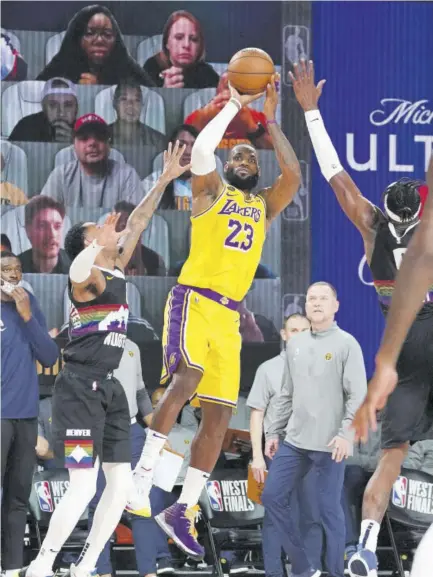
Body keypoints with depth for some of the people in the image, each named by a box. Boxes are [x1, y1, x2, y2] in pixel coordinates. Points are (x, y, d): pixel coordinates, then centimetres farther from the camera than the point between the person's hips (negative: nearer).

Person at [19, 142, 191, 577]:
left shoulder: (116, 270, 13)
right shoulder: (87, 275, -11)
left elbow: (138, 222, 22)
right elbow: (77, 271, -37)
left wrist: (164, 181, 19)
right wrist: (99, 241, -52)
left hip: (108, 388, 9)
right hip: (80, 387, -9)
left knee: (120, 485, 5)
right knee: (83, 487, -14)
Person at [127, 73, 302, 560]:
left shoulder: (264, 206, 21)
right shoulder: (210, 191, 9)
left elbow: (293, 175, 4)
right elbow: (201, 149, -10)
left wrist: (270, 122, 8)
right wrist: (233, 106, -1)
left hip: (229, 315, 6)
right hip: (193, 299, -6)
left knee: (219, 414, 0)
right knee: (187, 378, -30)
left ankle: (181, 512, 5)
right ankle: (141, 478, -27)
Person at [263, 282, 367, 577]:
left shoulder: (346, 343, -5)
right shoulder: (294, 344, 13)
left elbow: (358, 396, -10)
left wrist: (346, 434, -19)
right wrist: (275, 431, 14)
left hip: (330, 445, -6)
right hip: (295, 442, 6)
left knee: (330, 510, -3)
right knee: (272, 497, 3)